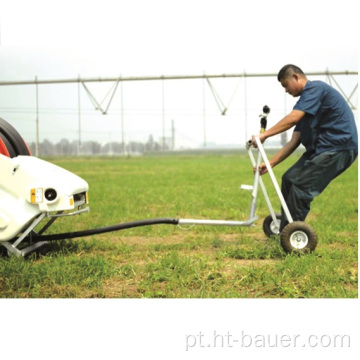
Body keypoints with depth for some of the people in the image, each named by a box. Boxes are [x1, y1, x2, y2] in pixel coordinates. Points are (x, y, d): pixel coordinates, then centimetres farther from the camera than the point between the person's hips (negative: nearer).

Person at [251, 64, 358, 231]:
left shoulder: (315, 88, -9)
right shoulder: (306, 101, 19)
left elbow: (293, 118, -23)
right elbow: (294, 142, 15)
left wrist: (264, 135, -18)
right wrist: (270, 164, 10)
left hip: (338, 147, -10)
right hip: (321, 148, 10)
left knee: (301, 186, -13)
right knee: (289, 179, 9)